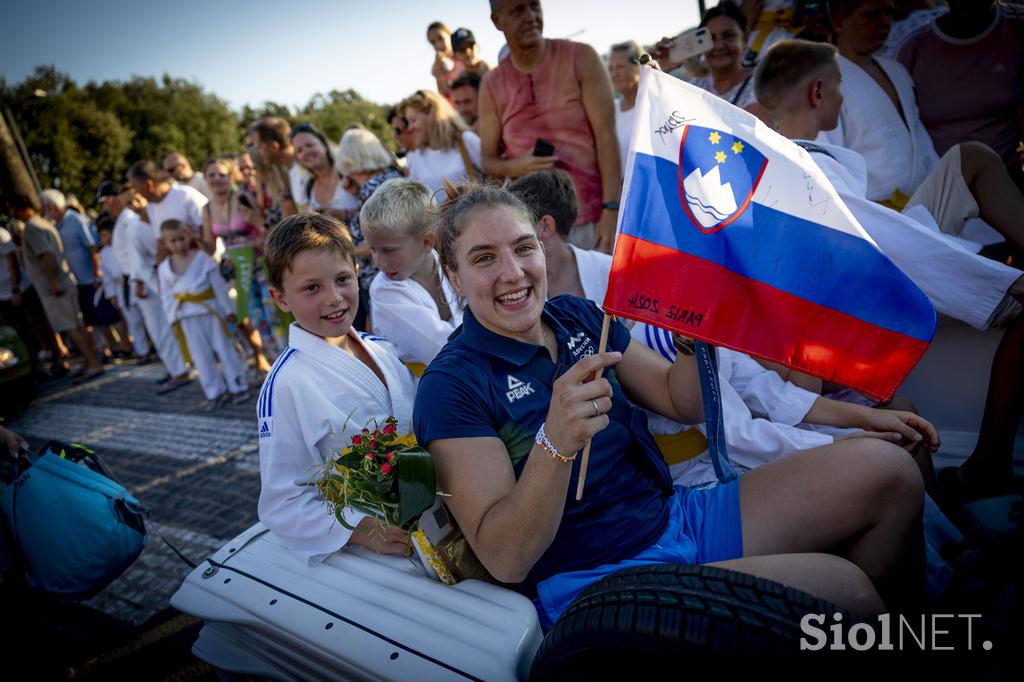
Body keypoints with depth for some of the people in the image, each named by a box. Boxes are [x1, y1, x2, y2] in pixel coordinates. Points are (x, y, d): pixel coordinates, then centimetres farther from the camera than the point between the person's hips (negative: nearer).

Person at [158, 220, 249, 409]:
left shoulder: (203, 258, -5)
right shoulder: (164, 268, 3)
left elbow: (219, 285, -3)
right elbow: (166, 297, 6)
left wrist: (229, 310, -2)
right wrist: (173, 320, 1)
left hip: (212, 311, -3)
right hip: (187, 318, 3)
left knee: (225, 349, 4)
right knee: (201, 357, 7)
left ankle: (238, 387, 14)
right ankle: (215, 393, 17)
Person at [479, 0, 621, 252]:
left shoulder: (581, 58, -1)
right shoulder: (491, 85, 5)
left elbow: (606, 136, -6)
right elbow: (488, 161, 10)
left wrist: (611, 210, -15)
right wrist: (517, 167, -13)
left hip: (596, 217, -1)